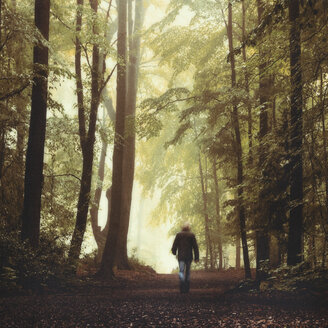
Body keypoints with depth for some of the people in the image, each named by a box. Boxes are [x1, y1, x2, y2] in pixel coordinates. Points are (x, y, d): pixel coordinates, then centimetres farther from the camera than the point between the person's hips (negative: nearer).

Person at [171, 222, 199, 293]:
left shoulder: (178, 235, -2)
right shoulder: (192, 235, 0)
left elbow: (174, 245, 1)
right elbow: (195, 247, -2)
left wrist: (174, 252, 21)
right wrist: (196, 257, 0)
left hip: (181, 256, -1)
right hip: (189, 256, 2)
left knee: (181, 271, -5)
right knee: (187, 272, 13)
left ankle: (182, 288, -22)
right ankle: (187, 288, 15)